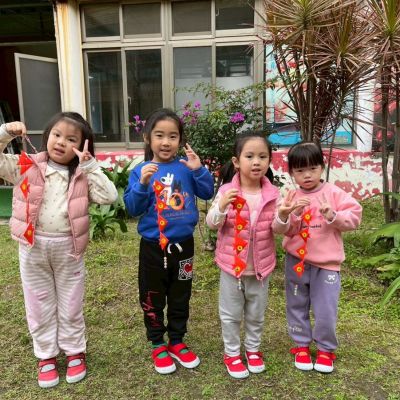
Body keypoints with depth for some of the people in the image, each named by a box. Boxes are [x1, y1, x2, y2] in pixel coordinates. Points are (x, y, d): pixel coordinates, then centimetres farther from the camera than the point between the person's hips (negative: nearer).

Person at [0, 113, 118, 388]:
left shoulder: (83, 175, -3)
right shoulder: (26, 166, -2)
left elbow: (109, 197, -16)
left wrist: (89, 164, -17)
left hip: (68, 247, 0)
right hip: (33, 246, 1)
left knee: (71, 304, 15)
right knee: (40, 305, 15)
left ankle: (75, 351, 35)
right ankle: (47, 355, 34)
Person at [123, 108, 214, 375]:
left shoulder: (185, 167, -2)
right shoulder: (141, 171, -7)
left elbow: (207, 193, -5)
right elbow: (133, 209, -12)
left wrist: (198, 170, -18)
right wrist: (143, 183, -26)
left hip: (183, 244, 2)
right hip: (153, 246, -1)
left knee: (180, 297, 17)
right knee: (153, 299, 13)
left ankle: (177, 341, 36)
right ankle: (158, 345, 33)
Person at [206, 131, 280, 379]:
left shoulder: (273, 194, -7)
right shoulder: (226, 191, -12)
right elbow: (212, 224, -12)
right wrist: (221, 207, -31)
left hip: (261, 264, 2)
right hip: (232, 263, -2)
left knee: (257, 313, 20)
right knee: (231, 313, 14)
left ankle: (253, 349, 42)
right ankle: (232, 353, 34)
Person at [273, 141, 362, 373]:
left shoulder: (334, 193, -5)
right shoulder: (291, 197, -2)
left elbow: (354, 217, -8)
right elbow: (284, 230, -7)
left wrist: (334, 216, -24)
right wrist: (284, 217, -27)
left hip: (327, 263, -2)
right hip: (296, 261, 2)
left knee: (326, 311, 4)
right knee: (297, 307, 14)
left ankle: (326, 349, 28)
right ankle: (301, 345, 34)